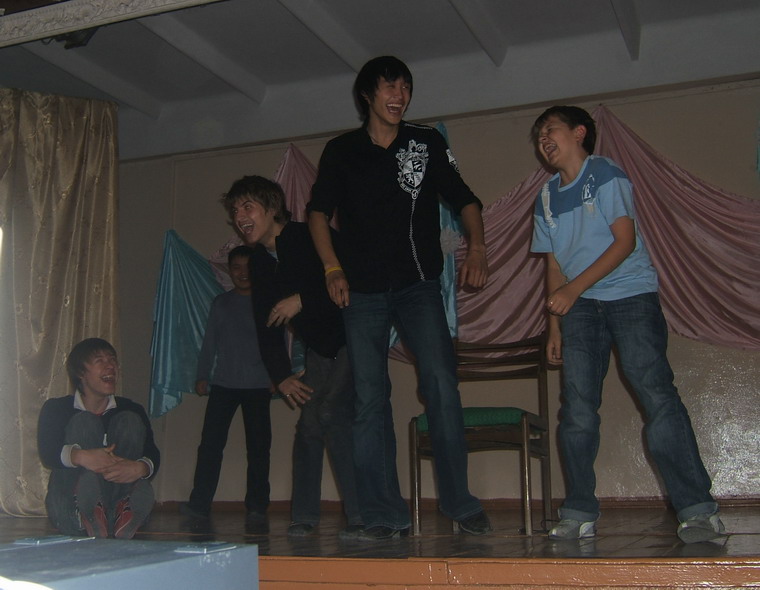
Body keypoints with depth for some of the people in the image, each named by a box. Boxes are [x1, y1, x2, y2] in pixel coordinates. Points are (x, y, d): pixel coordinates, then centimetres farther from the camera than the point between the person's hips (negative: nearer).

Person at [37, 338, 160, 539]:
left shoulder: (131, 409, 10)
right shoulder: (56, 408, 6)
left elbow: (153, 455, -5)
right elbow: (47, 453, -14)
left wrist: (140, 468, -31)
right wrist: (80, 457, -37)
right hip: (69, 513, -1)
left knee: (129, 421, -12)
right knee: (84, 423, -17)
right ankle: (89, 511, -39)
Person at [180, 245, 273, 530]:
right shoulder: (220, 303, 15)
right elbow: (209, 342, 16)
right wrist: (202, 376, 8)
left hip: (257, 384, -2)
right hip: (223, 384, 2)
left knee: (258, 447, -3)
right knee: (210, 442, -4)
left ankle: (257, 509, 1)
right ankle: (199, 504, 2)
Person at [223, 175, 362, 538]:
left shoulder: (312, 238, -16)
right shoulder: (259, 262, 6)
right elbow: (266, 325, 8)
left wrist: (303, 299, -24)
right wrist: (280, 376, -1)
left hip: (354, 338, -7)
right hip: (320, 349, 8)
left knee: (331, 414, -20)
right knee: (308, 423, 4)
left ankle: (362, 515, -14)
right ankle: (304, 516, 15)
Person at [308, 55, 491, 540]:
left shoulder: (427, 142, 10)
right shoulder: (341, 151, 10)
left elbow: (464, 200, 13)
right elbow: (319, 213, 14)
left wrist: (477, 248, -4)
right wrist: (333, 268, 0)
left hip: (419, 286, -1)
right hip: (363, 291, 1)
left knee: (442, 385, -13)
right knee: (370, 399, -1)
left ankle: (461, 503, -2)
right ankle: (384, 514, 6)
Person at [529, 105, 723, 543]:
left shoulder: (605, 174, -2)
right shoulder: (547, 198, 17)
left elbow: (625, 241, -10)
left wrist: (575, 287, -17)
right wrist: (555, 324, 10)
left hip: (630, 295, -5)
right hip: (580, 307, 5)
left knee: (657, 396, -14)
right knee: (577, 410, -2)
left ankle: (698, 510, -9)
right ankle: (580, 514, 5)